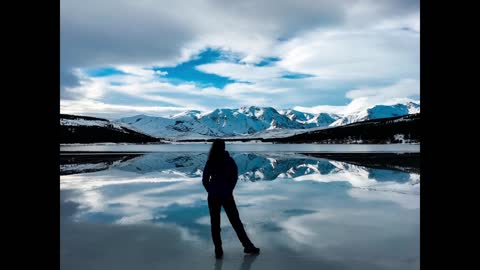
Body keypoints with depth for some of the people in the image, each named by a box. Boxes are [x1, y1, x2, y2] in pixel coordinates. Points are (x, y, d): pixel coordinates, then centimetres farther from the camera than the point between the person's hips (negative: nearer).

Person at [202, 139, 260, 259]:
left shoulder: (210, 162, -5)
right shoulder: (229, 161, -7)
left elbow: (205, 180, -3)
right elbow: (234, 177, -4)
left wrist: (211, 191, 9)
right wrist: (229, 189, 8)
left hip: (213, 196, 0)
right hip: (227, 196, 0)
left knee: (215, 224, 9)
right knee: (236, 222, 11)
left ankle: (218, 251, 10)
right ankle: (248, 246, 17)